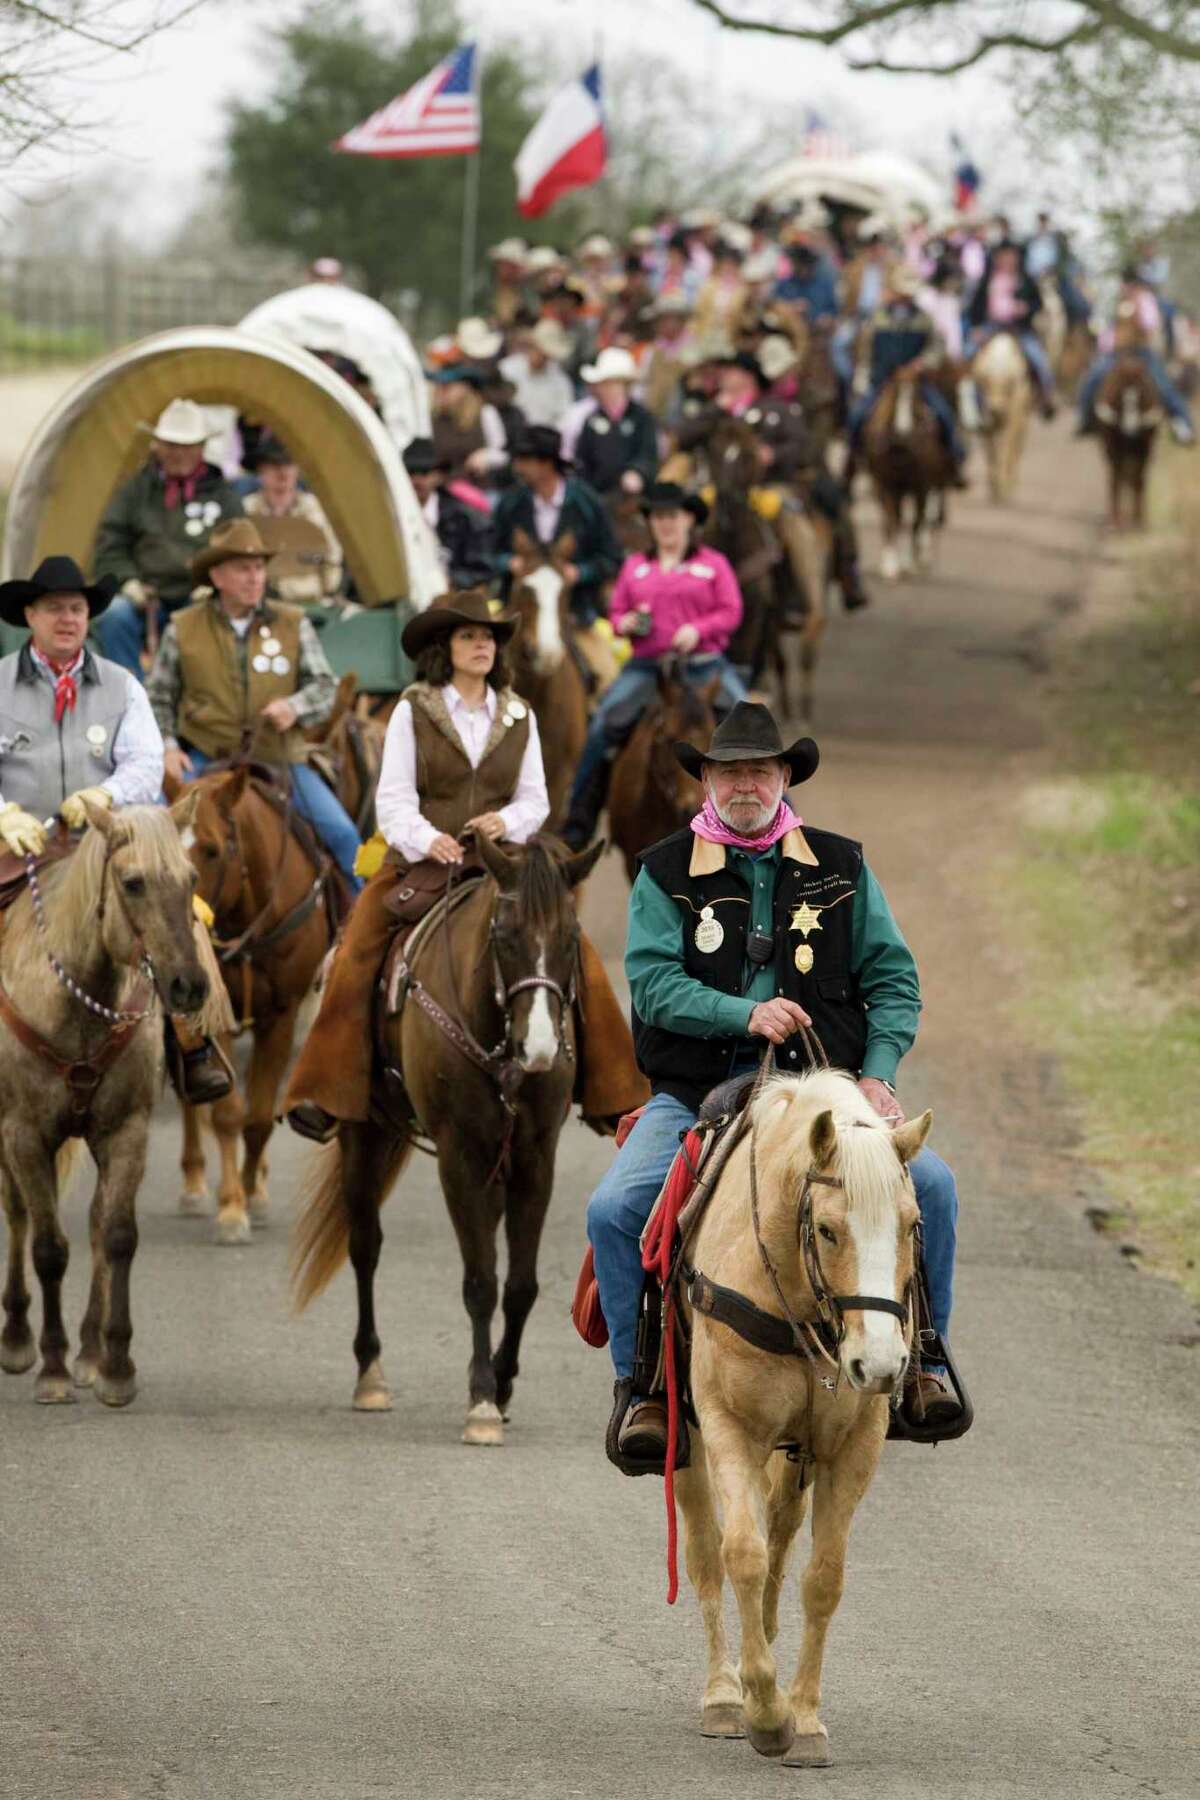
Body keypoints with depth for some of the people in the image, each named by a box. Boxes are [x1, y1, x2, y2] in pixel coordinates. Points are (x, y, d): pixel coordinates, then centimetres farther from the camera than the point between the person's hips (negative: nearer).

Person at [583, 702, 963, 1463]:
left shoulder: (841, 867, 11)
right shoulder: (665, 873, 6)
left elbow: (892, 976, 9)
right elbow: (653, 981, -6)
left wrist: (878, 1073, -6)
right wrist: (747, 1015, -20)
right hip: (697, 1091, -1)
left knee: (932, 1185, -19)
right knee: (615, 1209, -24)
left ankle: (922, 1361, -2)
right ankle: (642, 1382, -8)